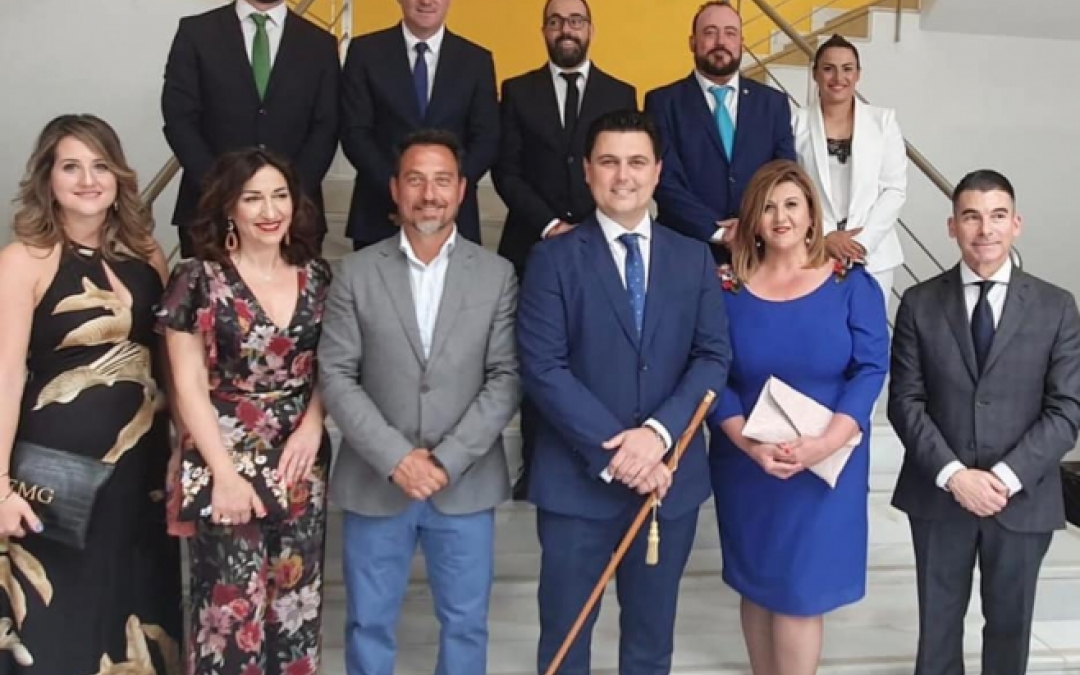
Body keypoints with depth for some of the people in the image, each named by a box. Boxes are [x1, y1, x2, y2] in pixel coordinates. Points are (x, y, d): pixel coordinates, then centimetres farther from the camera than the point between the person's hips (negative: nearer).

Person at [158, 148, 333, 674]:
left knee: (297, 602, 11)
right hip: (226, 463, -3)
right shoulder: (198, 280, -5)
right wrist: (225, 473, -11)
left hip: (301, 463, 4)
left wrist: (312, 424, -8)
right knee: (232, 606, 1)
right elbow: (189, 385, -7)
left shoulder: (316, 275, 5)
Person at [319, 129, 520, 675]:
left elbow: (506, 380, -5)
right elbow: (336, 377, -5)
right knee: (369, 622, 13)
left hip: (466, 483, 0)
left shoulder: (497, 275, 0)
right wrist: (395, 457, -14)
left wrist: (448, 460, -13)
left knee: (465, 623, 13)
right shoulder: (357, 272, -1)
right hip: (375, 482, 0)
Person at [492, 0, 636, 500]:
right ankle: (535, 467, 11)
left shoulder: (621, 94, 11)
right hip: (533, 246, 0)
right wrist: (549, 225, -10)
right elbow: (506, 172, 2)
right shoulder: (518, 92, 9)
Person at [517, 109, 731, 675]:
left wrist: (659, 433, -15)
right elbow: (543, 368, -11)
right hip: (578, 479, -2)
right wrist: (613, 451, -17)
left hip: (670, 476, 3)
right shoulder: (554, 258, -4)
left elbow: (713, 357, 0)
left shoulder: (694, 258, 6)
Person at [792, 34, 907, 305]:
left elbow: (895, 189, 3)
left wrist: (862, 240, -8)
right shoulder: (796, 123, 3)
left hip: (872, 256, 1)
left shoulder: (883, 121, 6)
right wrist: (824, 235, -10)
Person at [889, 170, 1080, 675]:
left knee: (1010, 620, 16)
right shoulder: (920, 303, -2)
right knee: (938, 616, 14)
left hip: (1023, 497, 0)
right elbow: (905, 401, -5)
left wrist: (1006, 478, -17)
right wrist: (953, 474, -17)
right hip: (938, 493, 0)